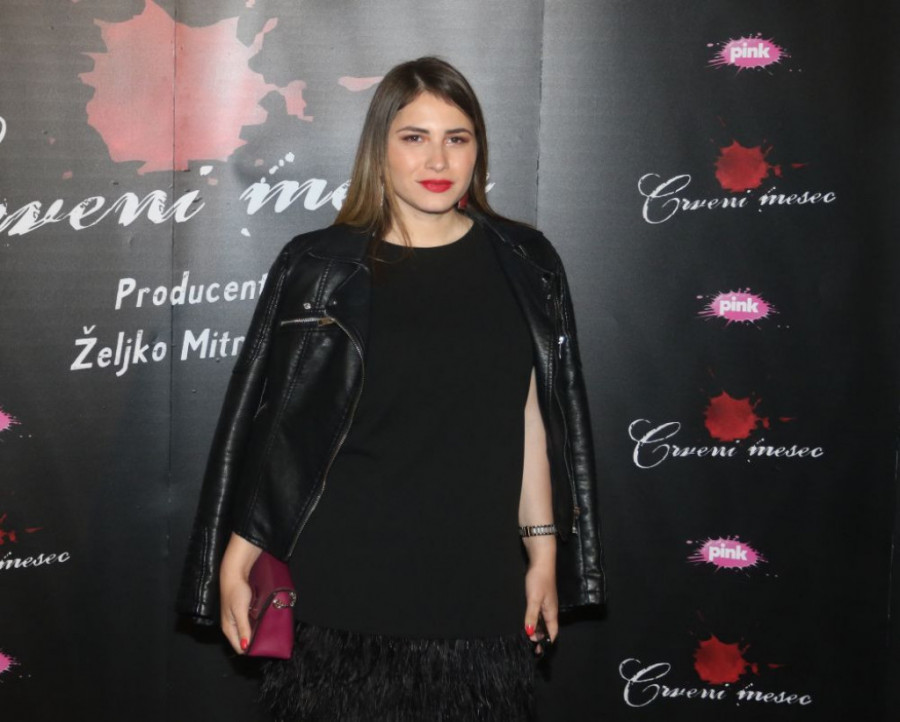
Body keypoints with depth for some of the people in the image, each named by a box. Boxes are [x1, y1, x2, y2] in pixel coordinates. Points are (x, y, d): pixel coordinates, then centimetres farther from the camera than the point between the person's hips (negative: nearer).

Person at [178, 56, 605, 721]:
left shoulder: (521, 264, 4)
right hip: (343, 587, -1)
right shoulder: (320, 268, -1)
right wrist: (235, 560, 1)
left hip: (477, 585, 2)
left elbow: (530, 415, 6)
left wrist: (544, 552, 7)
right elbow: (272, 426, 1)